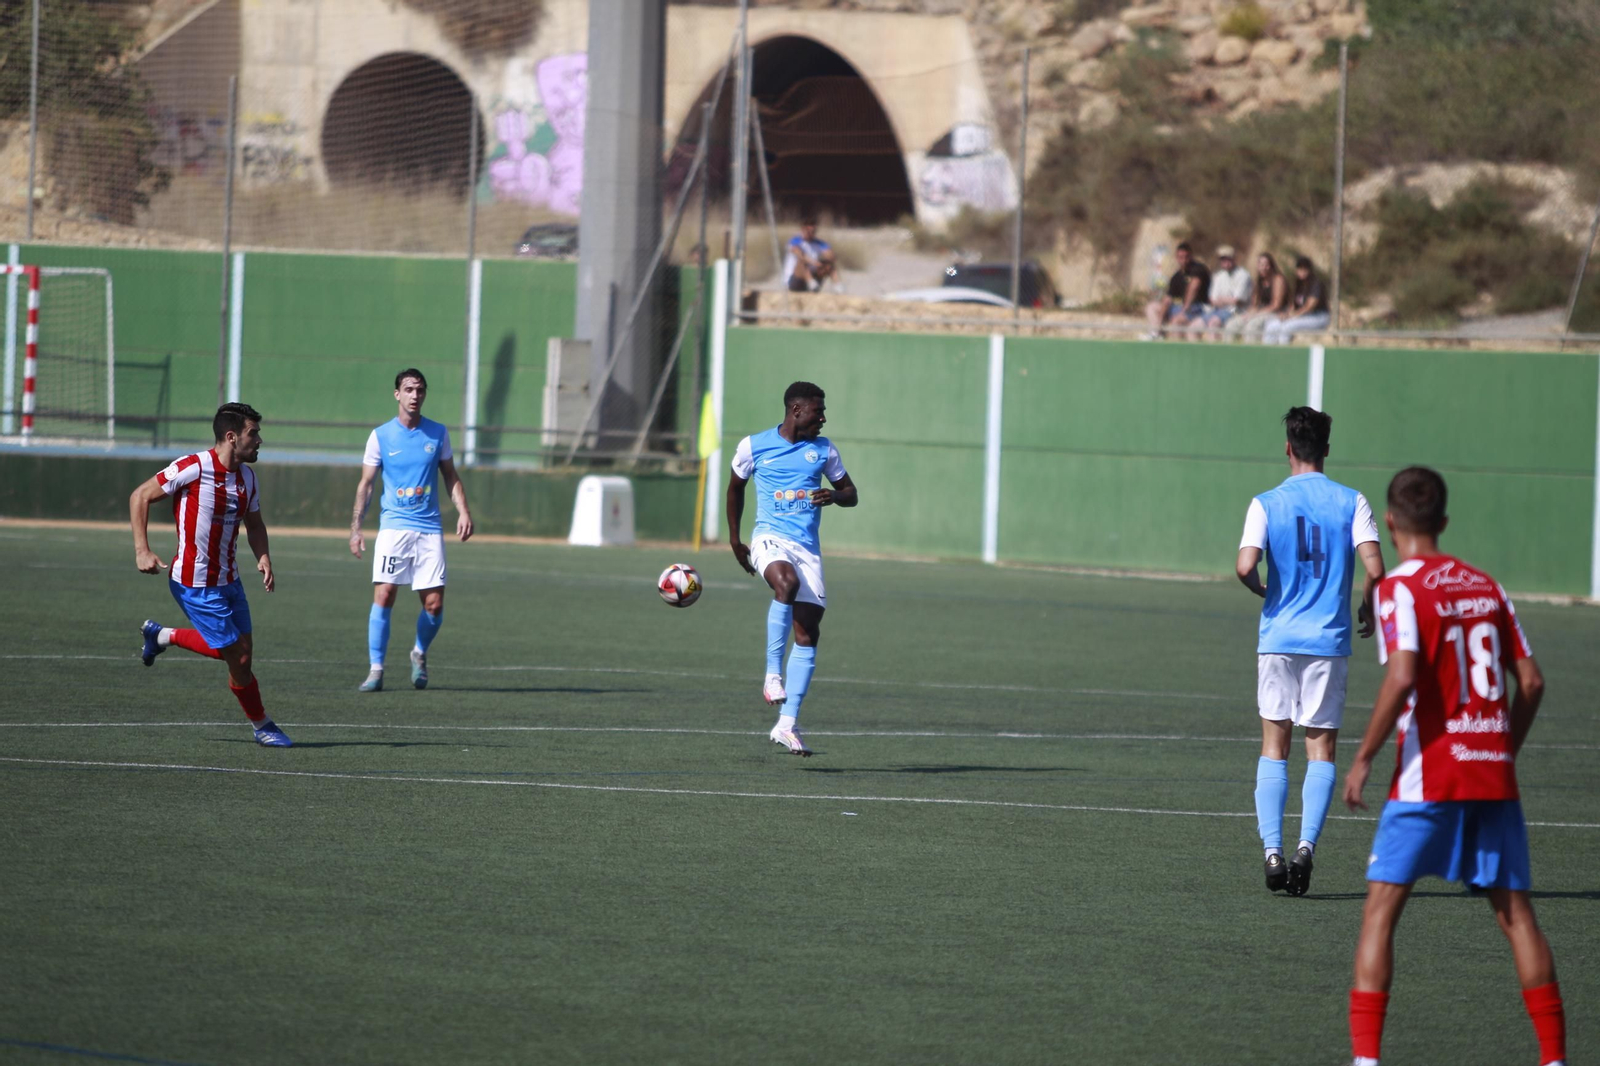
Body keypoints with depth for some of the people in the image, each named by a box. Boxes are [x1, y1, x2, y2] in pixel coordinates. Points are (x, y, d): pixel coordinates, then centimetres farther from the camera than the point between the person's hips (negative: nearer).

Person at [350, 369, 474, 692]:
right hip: (393, 528, -2)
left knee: (434, 604, -3)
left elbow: (451, 477, 14)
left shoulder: (438, 434, 7)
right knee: (384, 596, -12)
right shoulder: (381, 436, 2)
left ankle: (420, 653, 25)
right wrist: (355, 528, -1)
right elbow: (366, 484, 6)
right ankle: (376, 670, -5)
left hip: (429, 529, 2)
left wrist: (463, 511, -1)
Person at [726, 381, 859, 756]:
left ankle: (787, 724, 0)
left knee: (808, 634, -4)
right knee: (787, 582, -37)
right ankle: (773, 674, -27)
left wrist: (835, 495, -5)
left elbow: (851, 495, 18)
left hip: (808, 547, 4)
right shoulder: (753, 446, 5)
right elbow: (736, 487, 21)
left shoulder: (823, 449, 12)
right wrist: (734, 538, 20)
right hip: (769, 539, -4)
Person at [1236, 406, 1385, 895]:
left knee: (1274, 747, 9)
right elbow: (1374, 568, -10)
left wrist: (1263, 592, 7)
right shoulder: (1351, 502, -2)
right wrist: (1368, 609, 9)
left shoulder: (1266, 505, -2)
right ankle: (1306, 845, -11)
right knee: (1321, 749, 5)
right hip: (1330, 642, 0)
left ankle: (1272, 850, -2)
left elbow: (1245, 566, -15)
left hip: (1278, 639, 0)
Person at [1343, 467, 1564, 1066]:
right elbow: (1531, 681, 9)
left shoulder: (1400, 588, -6)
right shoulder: (1486, 588, 11)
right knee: (1514, 911, 9)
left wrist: (1364, 758, -11)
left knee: (1381, 908, -1)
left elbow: (1401, 678, -19)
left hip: (1428, 775, -5)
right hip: (1495, 777, 5)